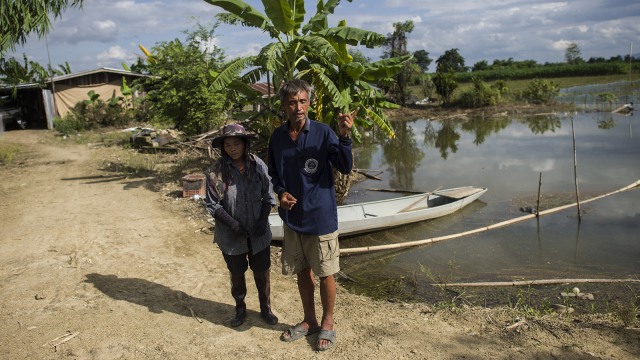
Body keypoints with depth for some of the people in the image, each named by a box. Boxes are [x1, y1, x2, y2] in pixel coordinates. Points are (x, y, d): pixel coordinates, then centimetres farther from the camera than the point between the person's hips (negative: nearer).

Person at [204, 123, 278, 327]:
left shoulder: (258, 165, -9)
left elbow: (268, 196, -1)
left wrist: (263, 219, -13)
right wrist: (232, 223, -18)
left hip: (258, 233, 1)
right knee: (236, 274, 17)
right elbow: (212, 204, -9)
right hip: (231, 235, -1)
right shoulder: (216, 171, -13)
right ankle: (240, 309, 40)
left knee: (262, 273, 15)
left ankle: (266, 309, 37)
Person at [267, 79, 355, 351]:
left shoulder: (323, 132, -13)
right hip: (292, 217, 4)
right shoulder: (277, 137, 0)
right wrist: (281, 192, -7)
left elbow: (345, 168, -19)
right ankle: (309, 321, 38)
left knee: (325, 274, 8)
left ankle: (327, 324, 30)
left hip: (320, 216, -4)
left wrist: (344, 136, -33)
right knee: (302, 272, 18)